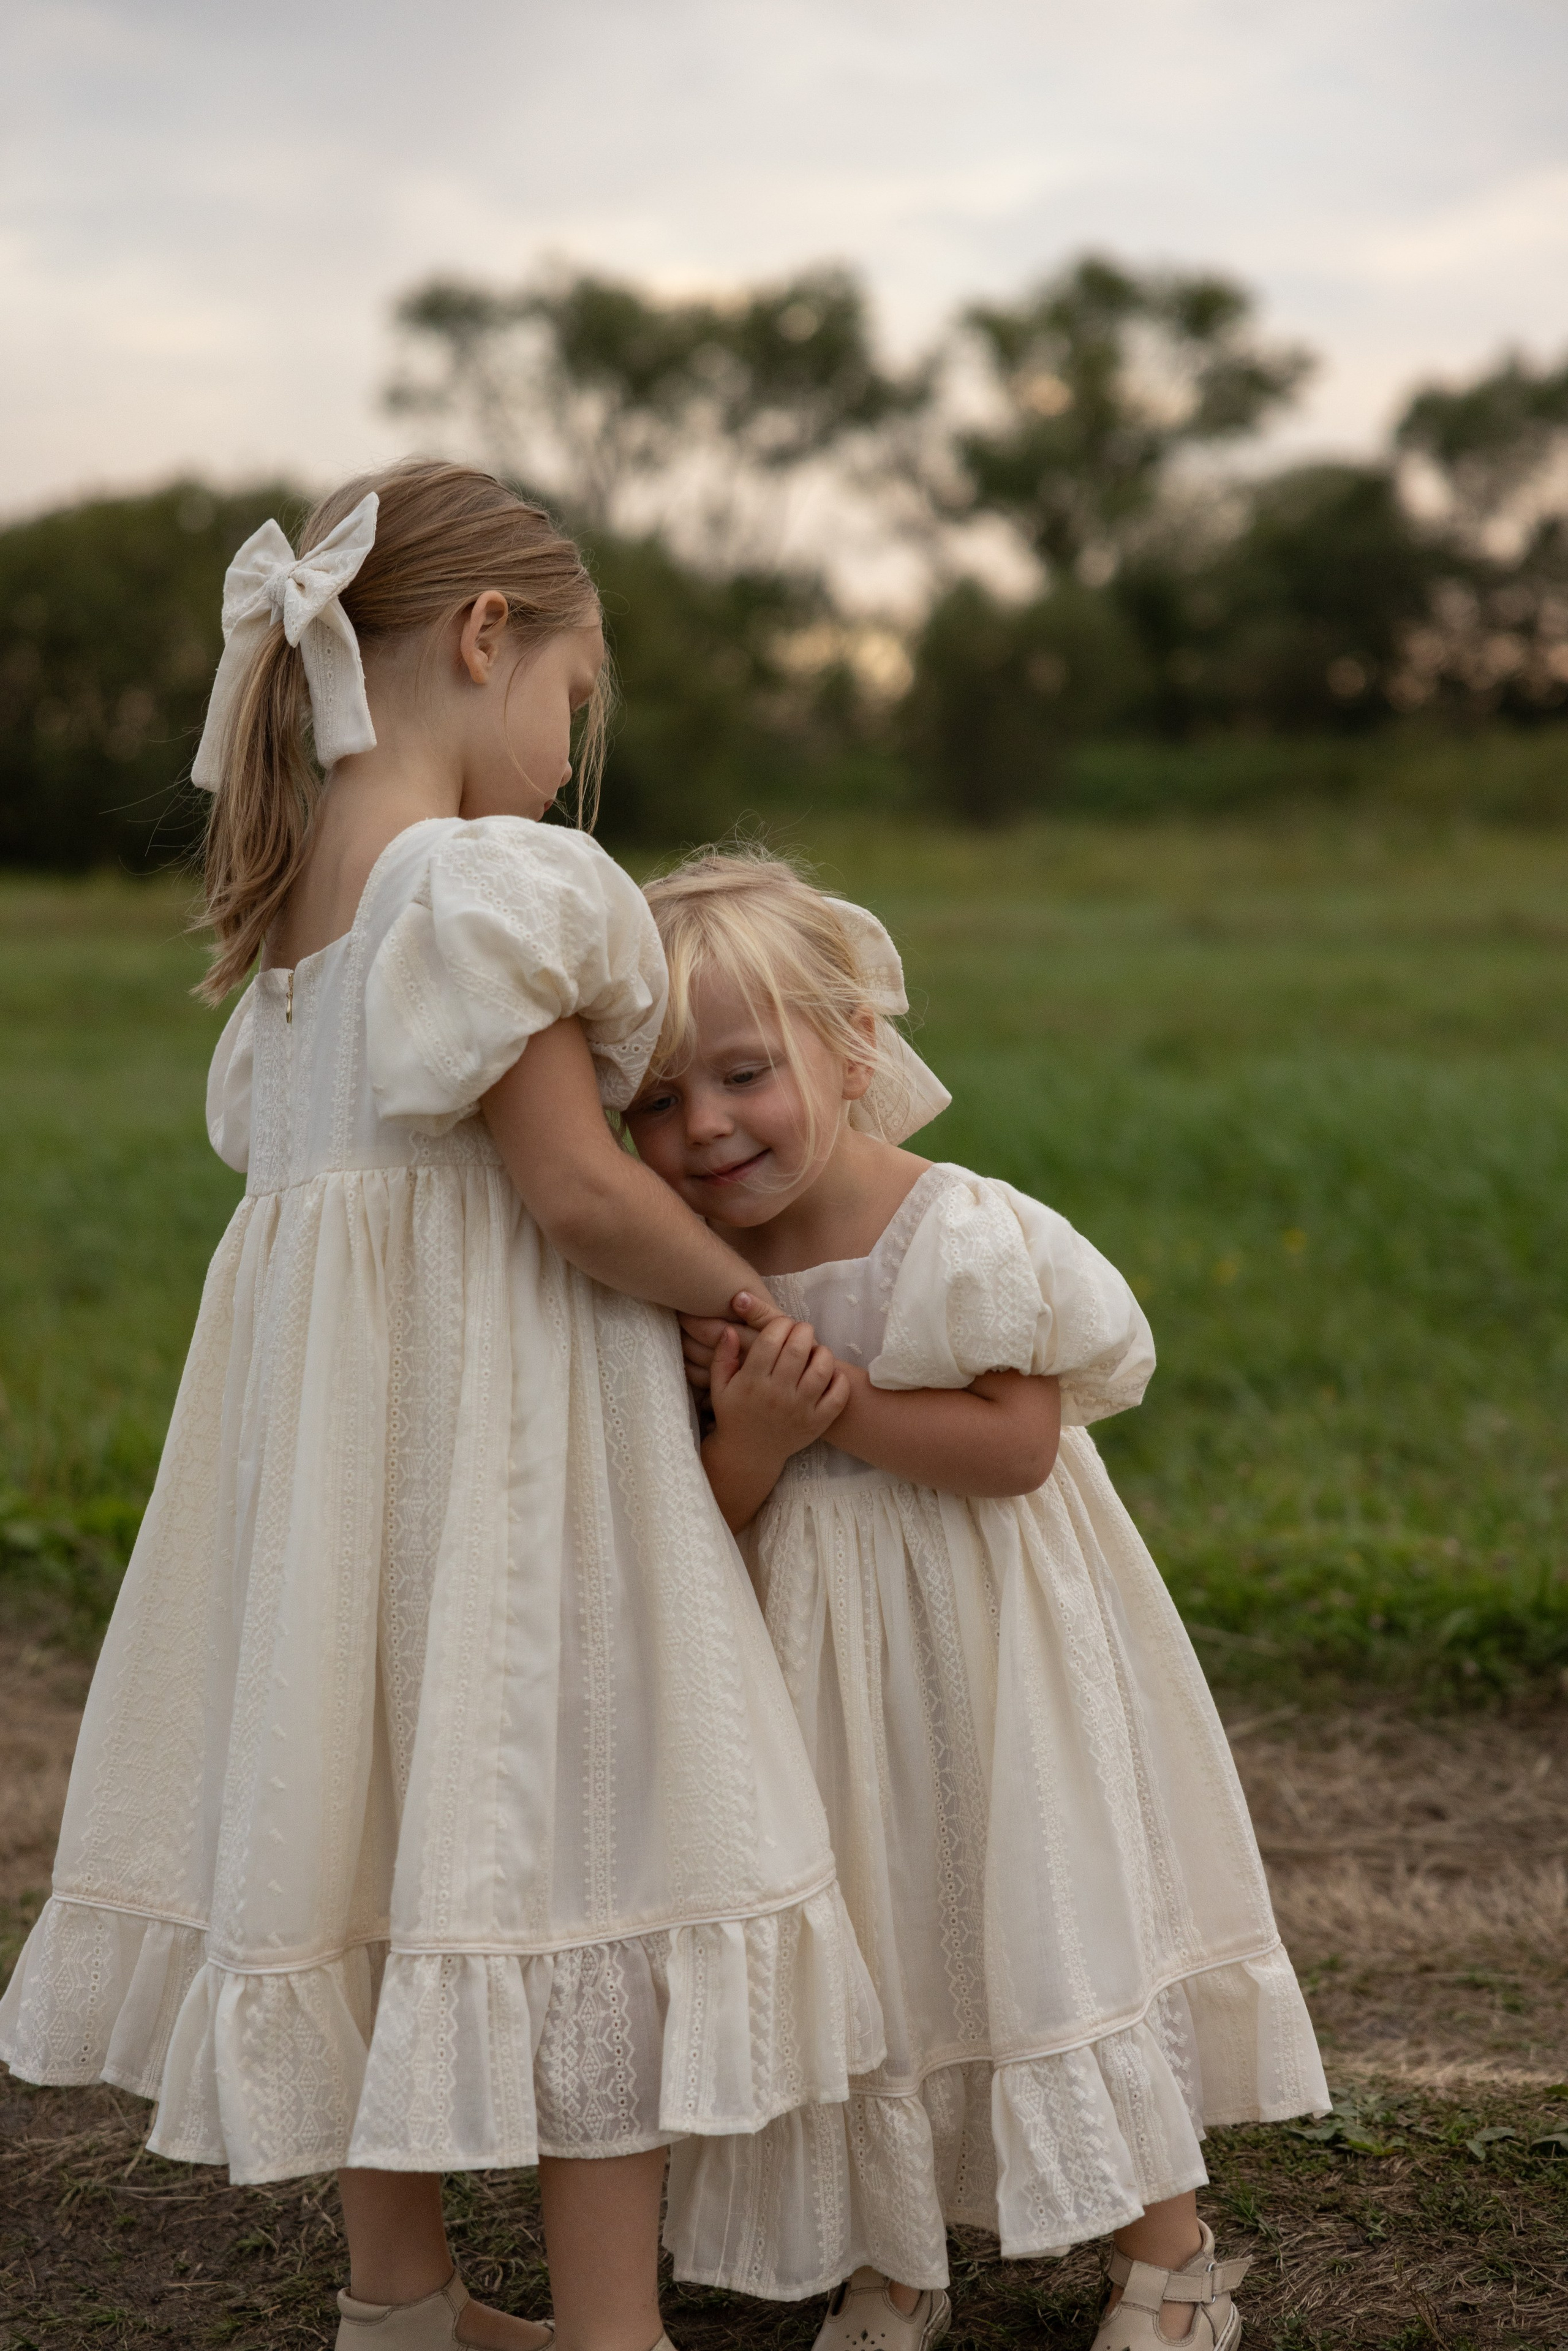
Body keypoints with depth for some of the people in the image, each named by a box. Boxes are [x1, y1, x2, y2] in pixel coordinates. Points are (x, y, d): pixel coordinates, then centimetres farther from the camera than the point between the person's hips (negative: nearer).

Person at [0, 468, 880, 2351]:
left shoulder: (298, 895, 9)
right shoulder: (487, 881, -17)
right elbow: (574, 1190, -20)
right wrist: (749, 1294, -4)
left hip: (346, 1420, 9)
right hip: (498, 1429, -9)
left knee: (377, 1821, 16)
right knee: (572, 1846, 0)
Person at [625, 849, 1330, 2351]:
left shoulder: (965, 1239, -17)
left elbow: (1017, 1441, -20)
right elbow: (702, 1532, -1)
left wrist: (840, 1401, -24)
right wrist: (753, 1439, -22)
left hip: (985, 1645, -4)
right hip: (813, 1656, 5)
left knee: (1052, 1924, 2)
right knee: (857, 1948, 11)